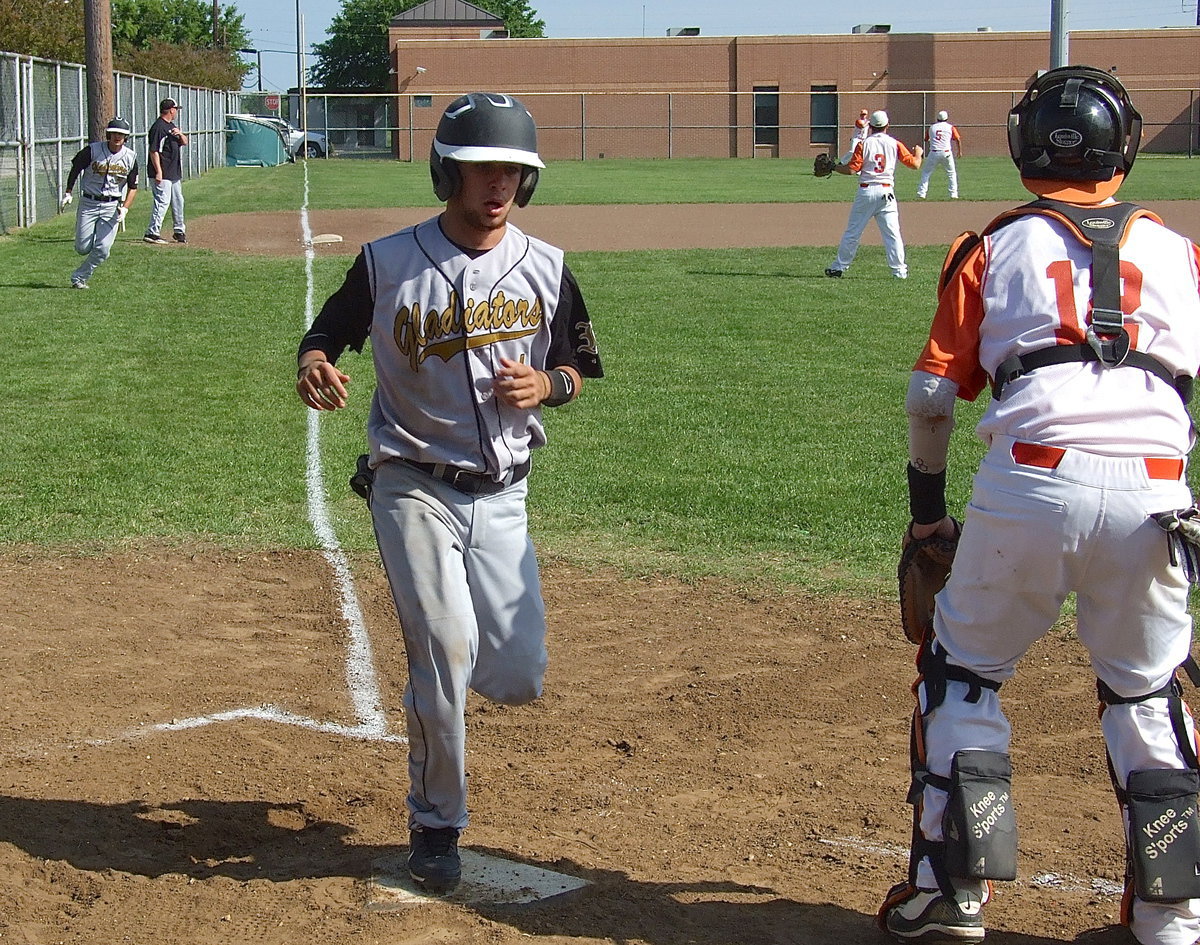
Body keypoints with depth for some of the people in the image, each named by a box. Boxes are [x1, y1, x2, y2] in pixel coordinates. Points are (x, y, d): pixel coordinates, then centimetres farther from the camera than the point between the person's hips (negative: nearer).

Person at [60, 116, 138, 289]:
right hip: (88, 203, -1)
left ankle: (79, 278, 4)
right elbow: (75, 168, 7)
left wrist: (125, 208, -9)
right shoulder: (92, 150, -8)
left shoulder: (130, 157, -2)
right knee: (83, 248, -2)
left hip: (112, 206, 1)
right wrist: (68, 193, 3)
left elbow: (133, 187, 4)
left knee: (103, 249, -11)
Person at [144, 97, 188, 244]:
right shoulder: (158, 127, -15)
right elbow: (153, 151, -19)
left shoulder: (172, 126, 15)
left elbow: (185, 142, 19)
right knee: (163, 202, -13)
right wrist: (158, 172, -23)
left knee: (178, 202, 16)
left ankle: (179, 231, 26)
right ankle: (152, 233, -13)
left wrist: (180, 133, -3)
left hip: (175, 174, 10)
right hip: (163, 174, -10)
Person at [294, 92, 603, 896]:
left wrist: (546, 385, -11)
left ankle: (436, 668, 36)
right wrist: (315, 365, -22)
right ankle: (436, 825, 11)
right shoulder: (388, 263, -7)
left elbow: (581, 365, 12)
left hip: (502, 497, 3)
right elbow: (327, 333, 2)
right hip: (415, 490, -3)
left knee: (520, 677, -2)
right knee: (446, 653, -12)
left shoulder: (545, 269, 2)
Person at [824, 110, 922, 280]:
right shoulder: (894, 144, 2)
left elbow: (852, 169, -8)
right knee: (892, 233, 2)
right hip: (886, 192, 1)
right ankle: (899, 270, -2)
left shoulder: (863, 144, -2)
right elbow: (914, 164, 2)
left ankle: (838, 267, 12)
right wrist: (918, 152, 24)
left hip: (866, 191, -1)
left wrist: (834, 167, 7)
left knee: (852, 232, 6)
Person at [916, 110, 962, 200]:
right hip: (946, 153, 0)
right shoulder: (950, 127, 5)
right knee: (952, 173, 15)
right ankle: (953, 194, 9)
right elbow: (958, 139, -4)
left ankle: (921, 193, -2)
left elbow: (926, 140, 20)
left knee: (926, 173, 9)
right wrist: (960, 151, 3)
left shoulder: (932, 127, 11)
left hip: (933, 153, 1)